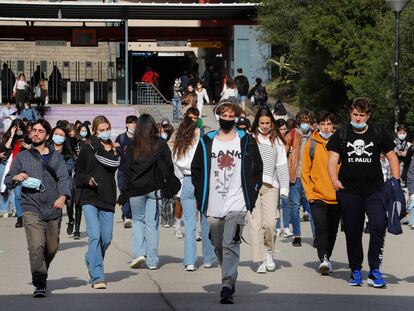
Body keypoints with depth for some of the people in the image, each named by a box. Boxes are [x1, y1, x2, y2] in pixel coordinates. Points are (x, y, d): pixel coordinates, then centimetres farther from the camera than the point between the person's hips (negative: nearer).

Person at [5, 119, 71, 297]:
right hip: (31, 208, -2)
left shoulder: (56, 157, 12)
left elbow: (63, 178, 0)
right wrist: (16, 178, -12)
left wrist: (63, 196, -19)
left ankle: (41, 274, 35)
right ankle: (40, 284, -15)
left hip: (53, 209, 2)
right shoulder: (22, 157, 12)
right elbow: (8, 180, 12)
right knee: (36, 246, -17)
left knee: (52, 248, 9)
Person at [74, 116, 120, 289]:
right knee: (94, 235, -15)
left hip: (108, 199, 4)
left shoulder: (115, 151, 10)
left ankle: (91, 261, 34)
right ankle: (97, 277, -18)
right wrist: (87, 179, -14)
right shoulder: (87, 149, 3)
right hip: (89, 198, -3)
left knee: (106, 238, 4)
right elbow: (77, 175, 4)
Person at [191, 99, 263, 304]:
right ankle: (231, 279, 29)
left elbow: (257, 170, 11)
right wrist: (201, 198, 5)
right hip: (213, 206, 3)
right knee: (218, 246, 11)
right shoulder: (206, 142, 9)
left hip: (236, 205, -3)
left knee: (230, 245, -15)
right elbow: (196, 170, 13)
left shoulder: (247, 142, 5)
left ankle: (227, 287, -20)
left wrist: (251, 195, 2)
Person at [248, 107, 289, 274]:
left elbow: (282, 165, 13)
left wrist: (284, 188, 6)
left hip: (270, 186, 1)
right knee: (255, 223, -5)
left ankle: (269, 251, 15)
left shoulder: (277, 141, 12)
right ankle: (260, 260, 0)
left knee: (270, 222, -10)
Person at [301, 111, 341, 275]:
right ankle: (323, 260, -19)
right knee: (321, 227, -16)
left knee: (332, 231, 10)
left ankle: (326, 258, 26)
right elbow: (305, 171, 5)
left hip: (337, 197, 1)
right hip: (317, 196, -1)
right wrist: (309, 192, -3)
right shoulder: (311, 144, 2)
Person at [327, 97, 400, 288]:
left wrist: (396, 182, -1)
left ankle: (374, 271, -11)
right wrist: (334, 179, -18)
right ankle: (355, 270, 21)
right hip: (349, 192, 1)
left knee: (378, 226, -17)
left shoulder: (378, 133, 6)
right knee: (352, 232, 7)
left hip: (375, 190, -1)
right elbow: (332, 159, 0)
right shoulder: (341, 135, 6)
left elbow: (391, 157, 10)